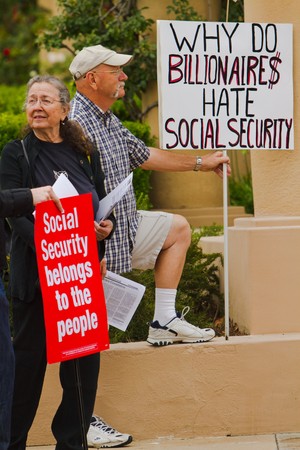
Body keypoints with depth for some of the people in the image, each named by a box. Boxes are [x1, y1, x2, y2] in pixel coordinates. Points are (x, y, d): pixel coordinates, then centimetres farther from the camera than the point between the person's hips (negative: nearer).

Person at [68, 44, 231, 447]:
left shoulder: (108, 121, 12)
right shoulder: (76, 122, -20)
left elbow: (144, 155, 27)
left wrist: (200, 163, 33)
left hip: (123, 230, 10)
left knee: (178, 228, 24)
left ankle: (164, 323, 20)